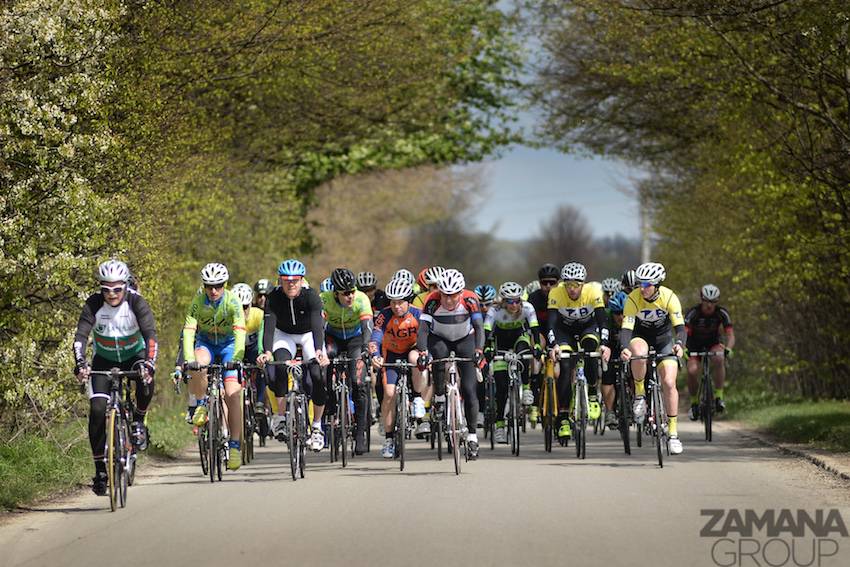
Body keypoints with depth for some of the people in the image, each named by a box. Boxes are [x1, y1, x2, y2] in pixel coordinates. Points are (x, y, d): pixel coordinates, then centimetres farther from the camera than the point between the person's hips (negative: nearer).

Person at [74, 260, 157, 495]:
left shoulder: (136, 303, -24)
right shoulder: (93, 305, -22)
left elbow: (150, 335, -33)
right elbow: (81, 336, -31)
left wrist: (149, 364, -50)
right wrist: (80, 364, -49)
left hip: (134, 355, -1)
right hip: (104, 359, 1)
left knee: (146, 382, -35)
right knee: (97, 409, -16)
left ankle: (138, 421, -5)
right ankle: (100, 469, -5)